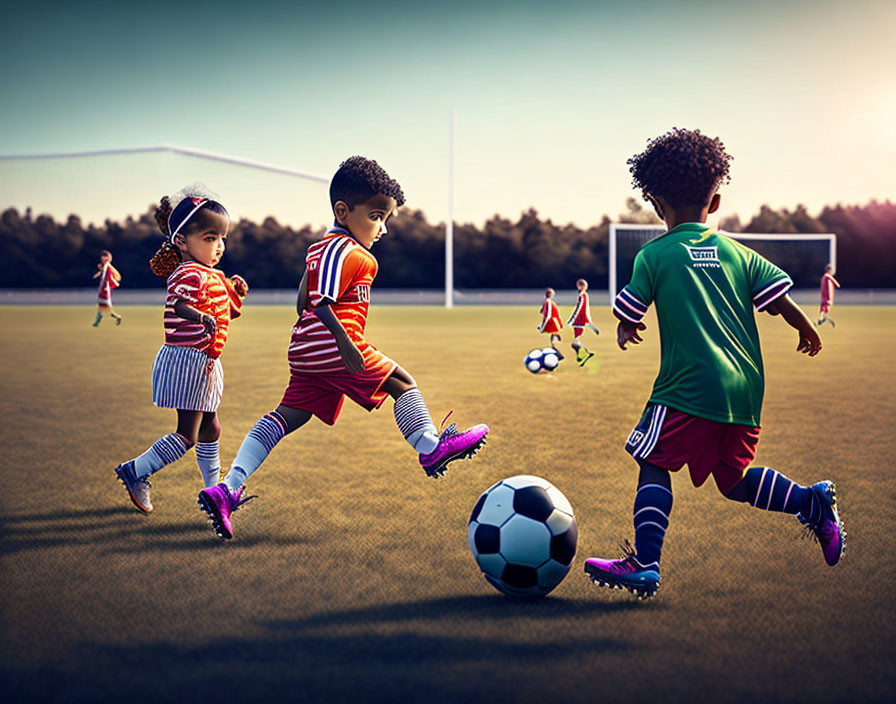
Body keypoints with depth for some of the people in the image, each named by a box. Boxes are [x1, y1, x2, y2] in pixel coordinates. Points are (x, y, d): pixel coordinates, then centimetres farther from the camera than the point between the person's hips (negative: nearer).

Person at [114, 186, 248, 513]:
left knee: (210, 429, 16)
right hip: (187, 360, -10)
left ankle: (214, 490, 25)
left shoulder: (212, 276, 15)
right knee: (188, 434, -6)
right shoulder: (189, 273, -16)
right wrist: (202, 317, -50)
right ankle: (136, 471, 7)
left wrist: (234, 292, 8)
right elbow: (176, 305, -33)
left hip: (205, 364, 10)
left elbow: (228, 311, 26)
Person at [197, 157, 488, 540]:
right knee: (402, 381, 4)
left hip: (305, 350, 10)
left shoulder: (319, 249, 22)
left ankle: (228, 488, 1)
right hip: (331, 348, -10)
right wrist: (344, 342, -26)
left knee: (287, 415, 7)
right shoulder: (346, 251, -10)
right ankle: (431, 447, 8)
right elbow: (322, 303, -21)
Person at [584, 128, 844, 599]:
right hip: (745, 390, 6)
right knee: (733, 480, 21)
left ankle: (645, 564, -6)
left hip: (689, 387, -6)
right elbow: (781, 300, 8)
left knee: (653, 466, 2)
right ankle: (811, 503, 9)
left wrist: (626, 330, 27)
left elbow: (627, 315, 4)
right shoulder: (737, 253, 11)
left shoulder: (653, 255, 0)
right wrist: (807, 332, 27)